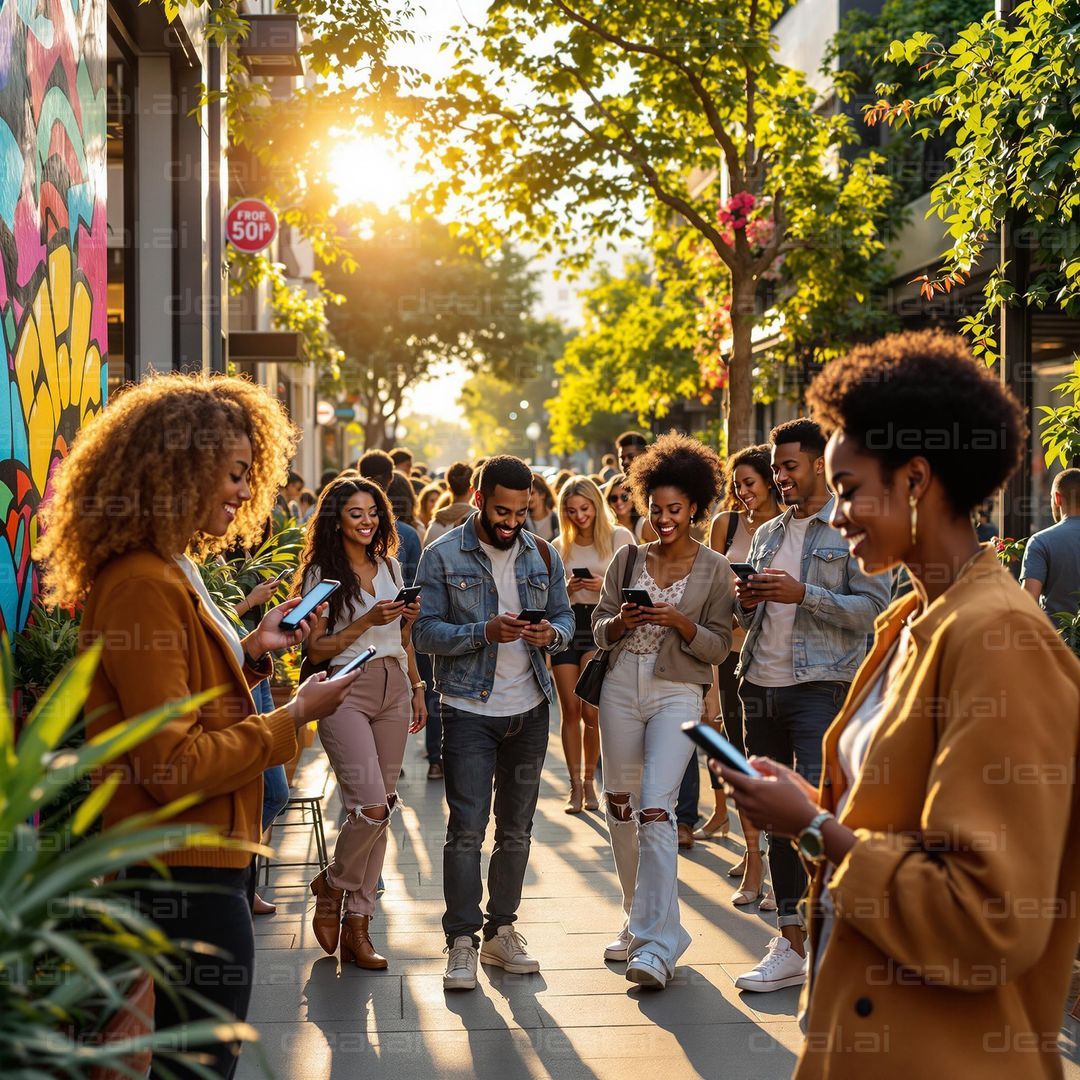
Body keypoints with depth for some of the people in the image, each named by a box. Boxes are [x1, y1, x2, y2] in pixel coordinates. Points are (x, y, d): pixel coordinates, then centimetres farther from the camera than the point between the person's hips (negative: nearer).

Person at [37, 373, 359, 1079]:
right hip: (187, 874, -11)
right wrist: (292, 720, -18)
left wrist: (250, 651, 8)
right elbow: (175, 765, -25)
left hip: (204, 859, 11)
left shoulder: (171, 571, 11)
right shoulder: (142, 585, -22)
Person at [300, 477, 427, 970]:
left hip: (393, 689, 6)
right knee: (371, 807, -17)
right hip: (347, 692, -6)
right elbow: (316, 649, -6)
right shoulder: (323, 573, -2)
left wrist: (417, 689, 15)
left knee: (379, 810, 3)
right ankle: (331, 886, 11)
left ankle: (357, 924, 10)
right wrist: (366, 621, -15)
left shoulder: (389, 567, 15)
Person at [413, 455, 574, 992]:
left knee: (516, 828, 10)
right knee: (467, 828, -8)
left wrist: (553, 633, -12)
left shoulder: (543, 555, 8)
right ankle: (461, 940, -1)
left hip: (530, 709, 4)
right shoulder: (442, 556, -5)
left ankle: (501, 931, 21)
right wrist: (485, 632, -24)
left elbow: (566, 615, 12)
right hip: (469, 710, -4)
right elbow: (425, 631, -10)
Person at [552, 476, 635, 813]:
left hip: (602, 624, -3)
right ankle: (576, 786, 10)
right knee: (570, 709, 1)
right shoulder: (560, 546, 13)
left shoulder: (619, 537, 3)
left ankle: (588, 781, 9)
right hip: (566, 625, 3)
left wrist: (605, 586, -15)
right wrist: (567, 589, -5)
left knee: (590, 710, -9)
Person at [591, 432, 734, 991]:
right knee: (620, 806, 9)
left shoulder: (715, 570, 1)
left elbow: (718, 647, -1)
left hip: (677, 694, -4)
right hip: (621, 687, 4)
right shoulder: (628, 560, 9)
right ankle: (637, 917, 27)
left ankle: (658, 944, -18)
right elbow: (599, 629, 10)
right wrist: (621, 621, -12)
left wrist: (680, 622, -18)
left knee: (656, 809, -16)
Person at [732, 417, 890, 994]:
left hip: (821, 686, -7)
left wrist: (803, 594, -18)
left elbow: (874, 607, -11)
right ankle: (793, 936, 17)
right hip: (762, 686, 7)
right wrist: (747, 603, 2)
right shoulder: (766, 534, 19)